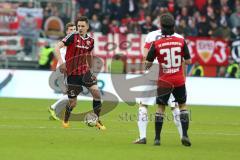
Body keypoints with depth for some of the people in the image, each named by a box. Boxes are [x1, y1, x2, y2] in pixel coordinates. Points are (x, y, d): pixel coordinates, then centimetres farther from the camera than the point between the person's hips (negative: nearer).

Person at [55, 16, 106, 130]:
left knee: (96, 92, -14)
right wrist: (60, 62, -28)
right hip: (72, 73, -4)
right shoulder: (72, 37, -11)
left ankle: (97, 120, 1)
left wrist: (90, 68, 26)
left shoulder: (90, 40, 5)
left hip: (85, 71, 4)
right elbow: (57, 47, -17)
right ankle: (65, 121, 30)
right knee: (72, 103, 0)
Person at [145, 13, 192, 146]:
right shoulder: (181, 40, -5)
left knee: (160, 107, 10)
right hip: (179, 80, 1)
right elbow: (188, 61, -1)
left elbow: (148, 64, -4)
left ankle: (157, 138, 9)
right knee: (183, 105, 14)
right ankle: (185, 135, 3)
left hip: (164, 81, -1)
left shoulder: (156, 43, -9)